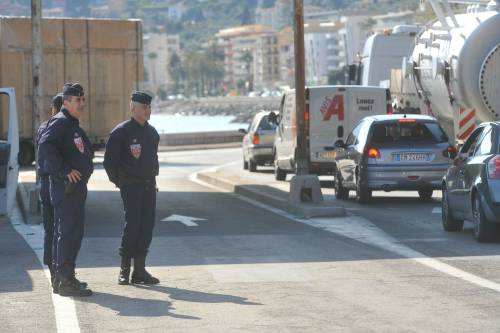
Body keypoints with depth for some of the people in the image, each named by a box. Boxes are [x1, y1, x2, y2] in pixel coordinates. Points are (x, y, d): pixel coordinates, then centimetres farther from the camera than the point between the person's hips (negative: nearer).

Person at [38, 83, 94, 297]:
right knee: (70, 232, -12)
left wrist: (84, 170, 15)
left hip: (76, 186, 11)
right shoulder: (60, 123, -12)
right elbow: (46, 146, -28)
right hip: (66, 187, -11)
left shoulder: (73, 125, 20)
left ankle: (62, 278, 22)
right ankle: (65, 281, -12)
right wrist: (65, 170, -24)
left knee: (66, 232, 14)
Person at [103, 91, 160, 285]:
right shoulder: (121, 132, -9)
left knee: (147, 227, 4)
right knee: (132, 226, -9)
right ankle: (124, 271, 0)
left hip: (149, 186, 7)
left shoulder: (152, 132, 13)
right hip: (131, 186, -7)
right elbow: (109, 160, -8)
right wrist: (119, 182, -4)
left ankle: (140, 271, 10)